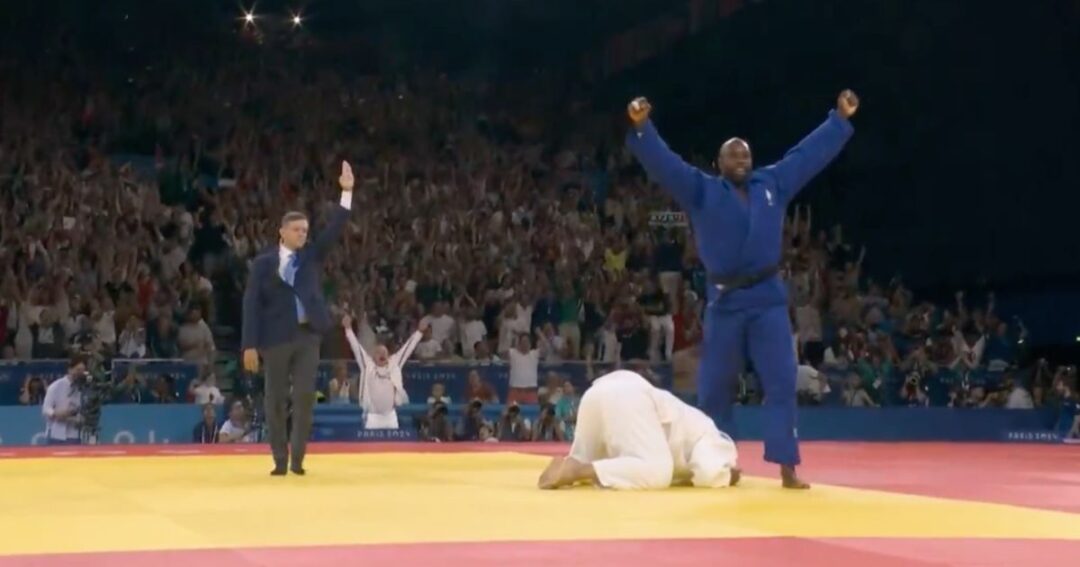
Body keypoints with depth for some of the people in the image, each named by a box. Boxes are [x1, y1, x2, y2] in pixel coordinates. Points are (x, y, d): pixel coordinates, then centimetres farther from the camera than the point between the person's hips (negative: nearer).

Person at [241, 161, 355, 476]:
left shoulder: (312, 256, 10)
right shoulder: (263, 263, 1)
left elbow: (334, 229, -1)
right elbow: (252, 305, -3)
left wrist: (347, 192, -10)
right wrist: (250, 345, -10)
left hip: (308, 335, 2)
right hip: (276, 337, -2)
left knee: (305, 397, -4)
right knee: (276, 400, 3)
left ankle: (298, 459, 4)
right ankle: (280, 460, 12)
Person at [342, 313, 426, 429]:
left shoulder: (394, 364, 5)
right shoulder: (368, 365, 1)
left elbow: (408, 347, 6)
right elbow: (357, 347, -3)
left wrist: (420, 331, 4)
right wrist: (348, 328, -9)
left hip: (390, 416, 2)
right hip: (372, 416, -2)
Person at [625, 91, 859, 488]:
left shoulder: (773, 184, 10)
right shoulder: (701, 190, 2)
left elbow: (810, 153, 14)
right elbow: (663, 163, -8)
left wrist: (840, 118, 10)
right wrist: (642, 128, -22)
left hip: (768, 299, 2)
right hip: (725, 302, -1)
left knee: (781, 382, -5)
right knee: (714, 387, 6)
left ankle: (787, 469, -4)